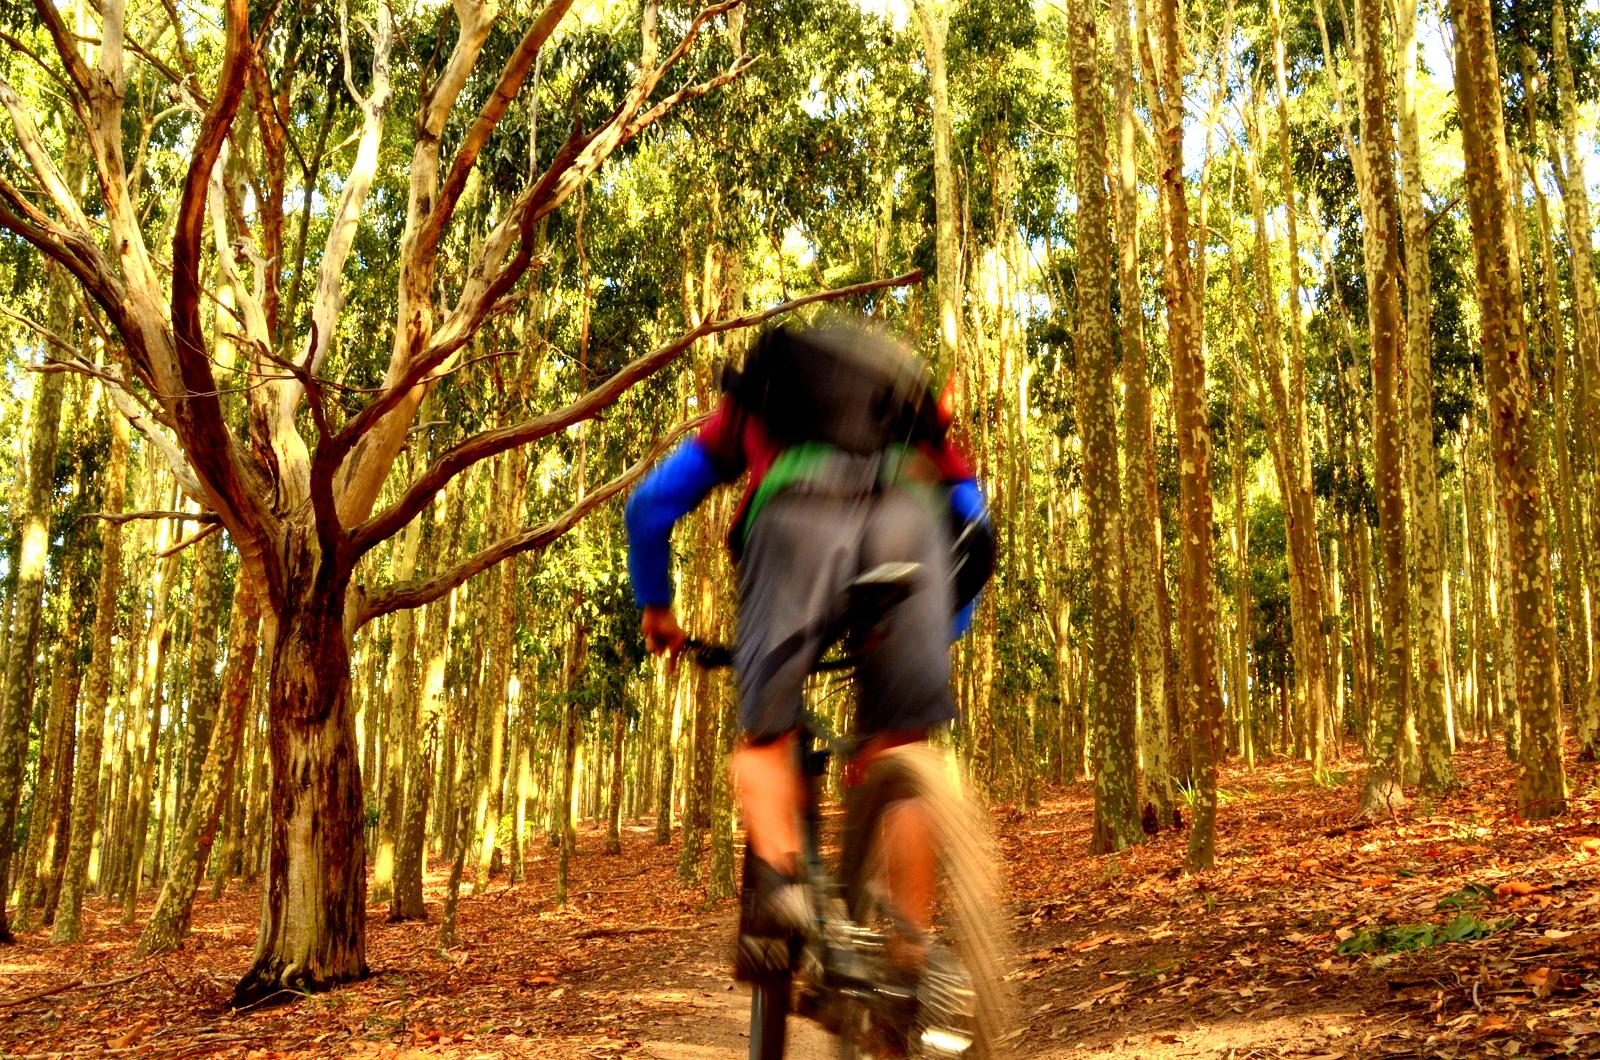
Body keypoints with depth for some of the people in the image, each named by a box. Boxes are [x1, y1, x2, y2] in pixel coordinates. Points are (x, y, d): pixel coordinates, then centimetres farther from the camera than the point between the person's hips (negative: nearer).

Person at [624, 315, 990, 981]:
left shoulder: (752, 402, 38)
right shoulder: (916, 407, 42)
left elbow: (650, 505, 30)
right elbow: (972, 518, 35)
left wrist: (655, 608, 42)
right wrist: (944, 629, 43)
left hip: (797, 518, -1)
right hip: (910, 517, 2)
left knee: (765, 739, 8)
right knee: (900, 751, 8)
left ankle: (778, 872, -19)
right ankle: (913, 947, 0)